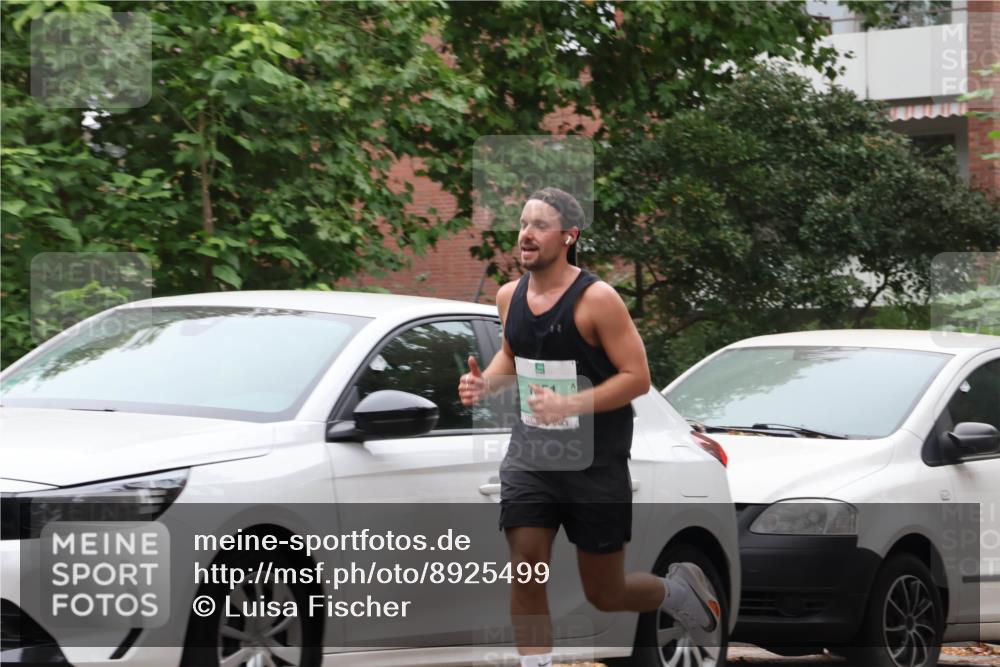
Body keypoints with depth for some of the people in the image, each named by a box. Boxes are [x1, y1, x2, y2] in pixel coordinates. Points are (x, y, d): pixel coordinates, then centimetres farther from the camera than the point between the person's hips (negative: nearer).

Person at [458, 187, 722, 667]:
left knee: (605, 595, 6)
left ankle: (679, 590, 38)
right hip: (530, 453, 4)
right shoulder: (509, 297, 2)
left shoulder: (597, 299, -16)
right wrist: (484, 383, -1)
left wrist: (570, 405, -28)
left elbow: (637, 377, -16)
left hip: (595, 461, -4)